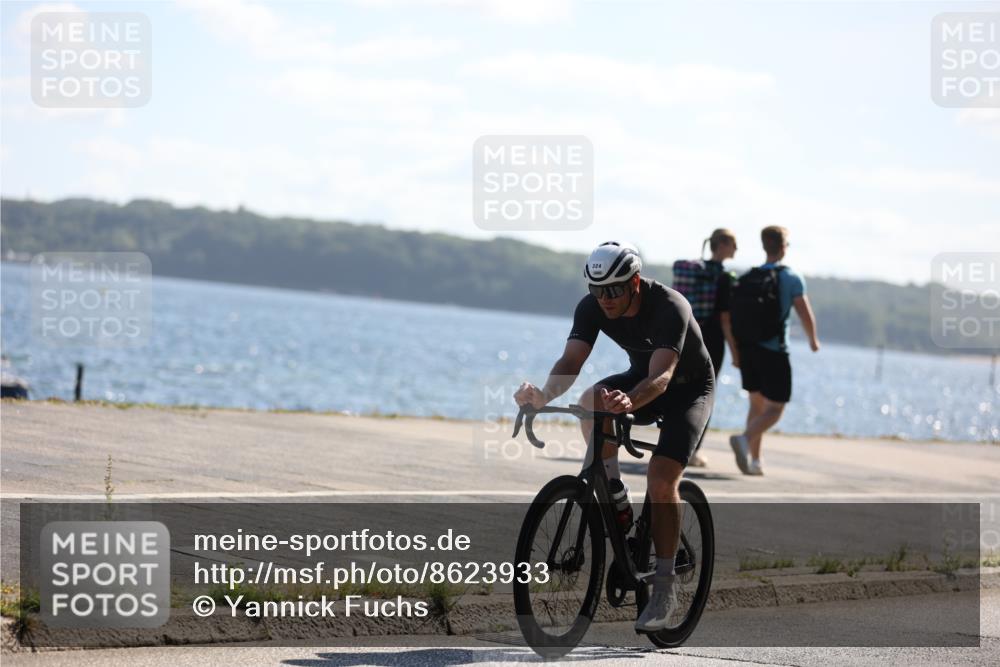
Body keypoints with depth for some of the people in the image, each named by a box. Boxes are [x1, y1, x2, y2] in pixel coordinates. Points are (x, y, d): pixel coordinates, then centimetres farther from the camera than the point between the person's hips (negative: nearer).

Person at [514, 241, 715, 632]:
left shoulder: (669, 307, -33)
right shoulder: (592, 307, -19)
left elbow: (661, 376, -45)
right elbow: (571, 361, -29)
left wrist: (629, 402, -66)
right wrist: (545, 395, -51)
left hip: (690, 387, -5)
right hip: (641, 378, 5)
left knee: (661, 479, -23)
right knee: (591, 400, -29)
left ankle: (664, 587, -11)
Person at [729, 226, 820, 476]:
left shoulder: (746, 278, 7)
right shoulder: (791, 278, -6)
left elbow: (733, 314, 6)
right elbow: (805, 315, -8)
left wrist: (736, 349, 16)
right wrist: (813, 340, 11)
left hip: (747, 349, 5)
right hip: (774, 350, -5)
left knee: (757, 403, 17)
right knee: (775, 408, 0)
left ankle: (754, 460, 12)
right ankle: (745, 439, -26)